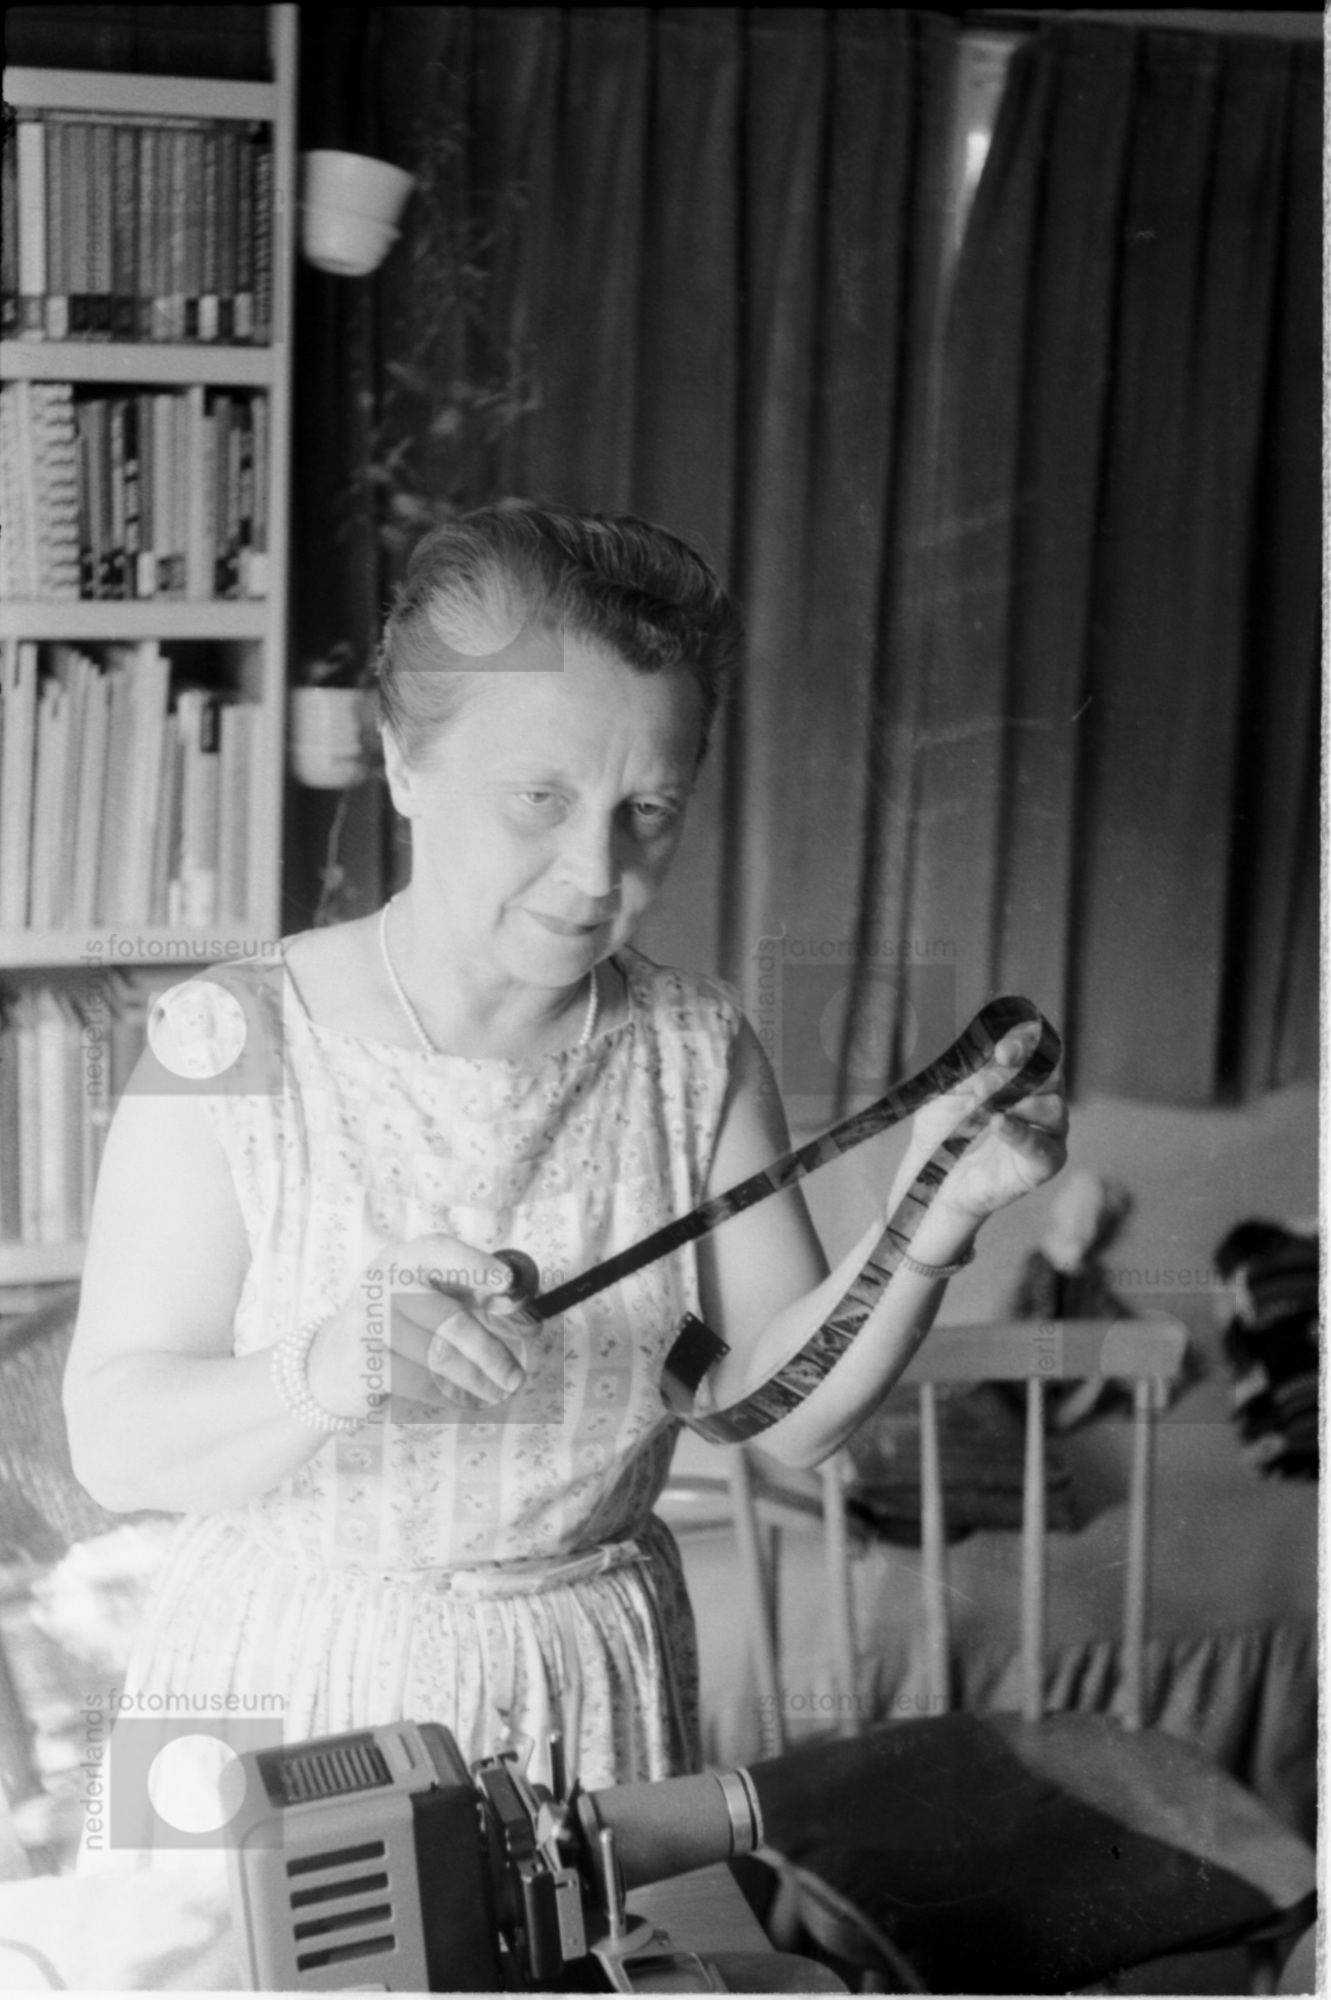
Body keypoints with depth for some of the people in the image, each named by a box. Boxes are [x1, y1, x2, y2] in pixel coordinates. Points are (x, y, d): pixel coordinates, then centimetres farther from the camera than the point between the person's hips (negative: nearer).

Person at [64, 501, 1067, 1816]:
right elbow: (113, 1444, -16)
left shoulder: (695, 1055, -3)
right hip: (282, 1700, -3)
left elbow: (788, 1411, -6)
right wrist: (327, 1371, -35)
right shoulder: (233, 1046, -15)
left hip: (595, 1696, 3)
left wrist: (929, 1221, -22)